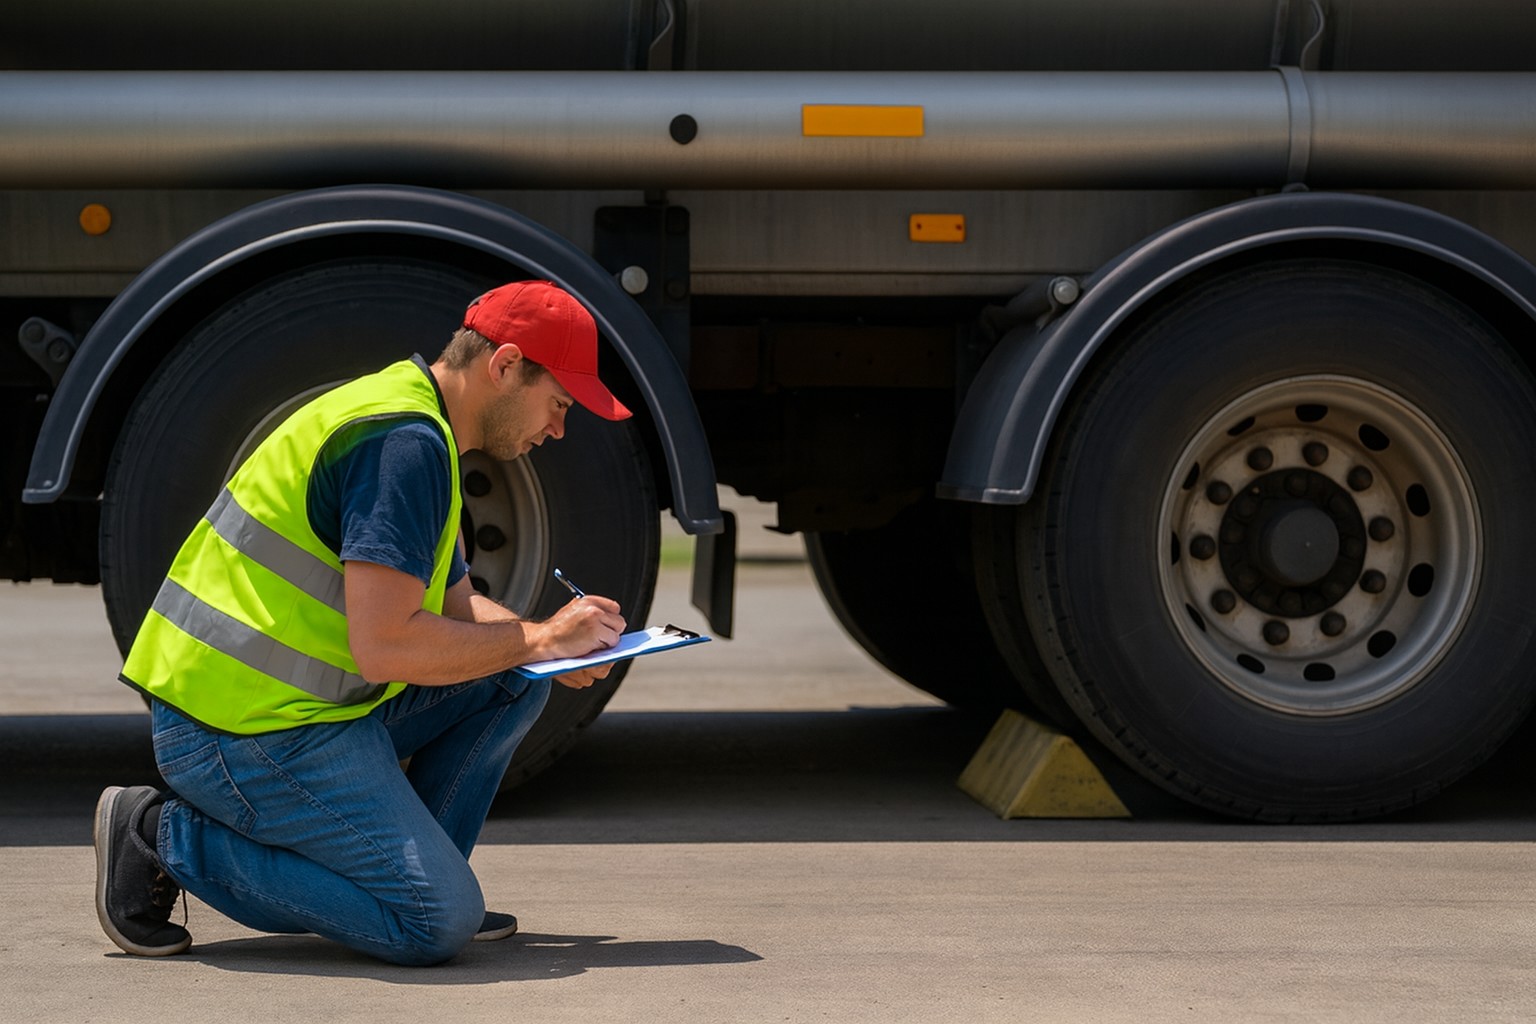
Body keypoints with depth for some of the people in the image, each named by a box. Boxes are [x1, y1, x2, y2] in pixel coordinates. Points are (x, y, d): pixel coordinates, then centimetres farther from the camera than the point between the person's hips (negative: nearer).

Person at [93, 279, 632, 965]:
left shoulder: (416, 430, 16)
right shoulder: (405, 442, -18)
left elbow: (458, 609, 25)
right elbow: (383, 645, -25)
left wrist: (554, 645, 5)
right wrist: (538, 639, -11)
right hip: (248, 730, -10)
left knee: (512, 680, 12)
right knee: (439, 922, -15)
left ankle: (406, 871, 11)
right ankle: (167, 838, -7)